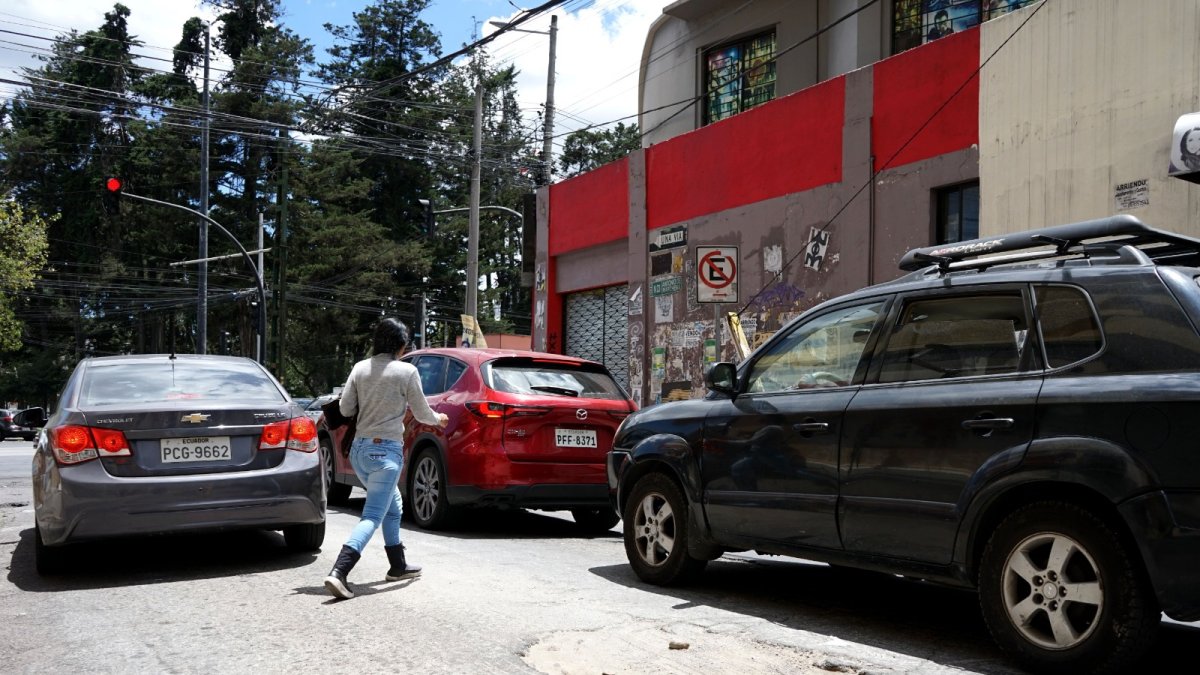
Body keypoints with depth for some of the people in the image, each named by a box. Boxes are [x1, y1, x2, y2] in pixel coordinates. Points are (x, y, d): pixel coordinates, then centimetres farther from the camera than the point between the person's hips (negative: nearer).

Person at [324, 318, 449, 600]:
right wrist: (439, 418, 20)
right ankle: (338, 572, -22)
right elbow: (421, 413, -1)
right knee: (372, 516, -7)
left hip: (359, 449, 7)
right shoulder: (406, 371, -9)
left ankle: (398, 566, 33)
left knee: (393, 506, 24)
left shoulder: (360, 368, 4)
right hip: (386, 451, -7)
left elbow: (345, 408, 5)